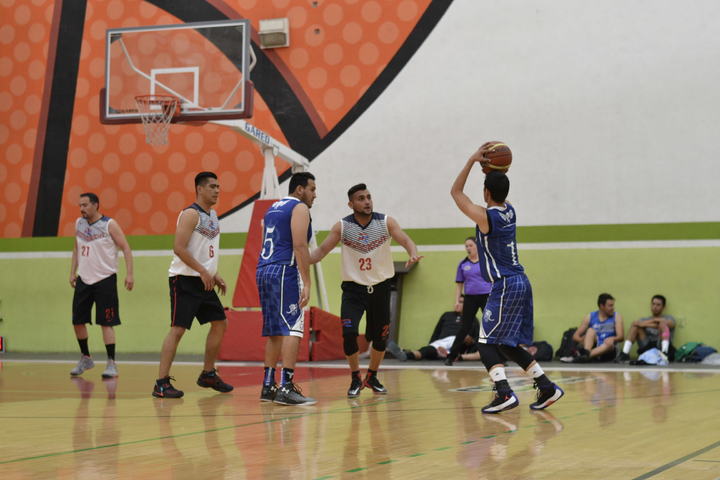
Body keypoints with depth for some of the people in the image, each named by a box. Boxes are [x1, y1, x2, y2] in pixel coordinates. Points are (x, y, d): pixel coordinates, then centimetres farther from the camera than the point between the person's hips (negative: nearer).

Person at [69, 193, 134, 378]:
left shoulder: (109, 225, -10)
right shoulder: (79, 223, 8)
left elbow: (126, 248, -10)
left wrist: (129, 274, -19)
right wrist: (72, 272, 12)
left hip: (105, 279, -6)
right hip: (83, 279, 6)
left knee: (106, 323, -7)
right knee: (77, 321, 7)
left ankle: (111, 364, -2)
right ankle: (85, 359, 26)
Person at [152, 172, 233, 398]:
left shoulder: (213, 215, 14)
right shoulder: (191, 214, -14)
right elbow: (179, 248, -22)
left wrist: (215, 275, 14)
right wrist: (203, 271, -23)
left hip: (204, 280, 9)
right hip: (185, 280, -9)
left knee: (220, 323, 13)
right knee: (178, 329, -12)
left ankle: (208, 375, 25)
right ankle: (161, 383, -11)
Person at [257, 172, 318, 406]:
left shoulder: (272, 208, 23)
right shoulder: (299, 208, -4)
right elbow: (300, 246, -14)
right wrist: (306, 284, -17)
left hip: (263, 271, 9)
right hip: (284, 272, -9)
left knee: (275, 331, 14)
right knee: (292, 329, -11)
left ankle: (268, 386, 15)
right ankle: (286, 388, -17)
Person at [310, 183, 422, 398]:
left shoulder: (386, 222, -8)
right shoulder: (342, 227, -8)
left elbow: (404, 239, -18)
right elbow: (322, 250, -6)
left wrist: (413, 253, -40)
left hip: (380, 287, 1)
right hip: (353, 288, -1)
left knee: (380, 337, 9)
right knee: (348, 332, -17)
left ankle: (372, 377, 33)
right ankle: (355, 379, 4)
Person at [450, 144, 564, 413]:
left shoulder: (485, 217, -14)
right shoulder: (510, 211, 8)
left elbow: (456, 192, -2)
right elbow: (499, 191, 32)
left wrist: (473, 161, -2)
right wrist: (493, 170, 17)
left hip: (504, 286, -8)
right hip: (520, 282, 8)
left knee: (487, 344, -6)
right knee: (508, 345, 17)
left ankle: (504, 394, -21)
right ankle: (547, 388, 17)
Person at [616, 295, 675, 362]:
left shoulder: (668, 318, 18)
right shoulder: (644, 320, 26)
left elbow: (670, 324, -7)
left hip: (660, 346, -3)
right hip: (646, 347, 3)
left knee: (663, 323, -23)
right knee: (635, 324, -10)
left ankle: (664, 353, -47)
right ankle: (625, 353, -25)